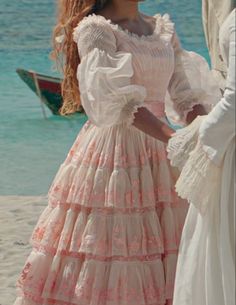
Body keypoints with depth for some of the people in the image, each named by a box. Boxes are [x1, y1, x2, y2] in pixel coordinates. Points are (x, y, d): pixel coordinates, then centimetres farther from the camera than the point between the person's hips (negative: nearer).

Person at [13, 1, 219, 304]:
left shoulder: (163, 29, 13)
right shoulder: (93, 28, -8)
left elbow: (185, 96, 9)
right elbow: (118, 99, -20)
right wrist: (174, 140, -30)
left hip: (157, 154, 6)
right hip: (111, 152, -6)